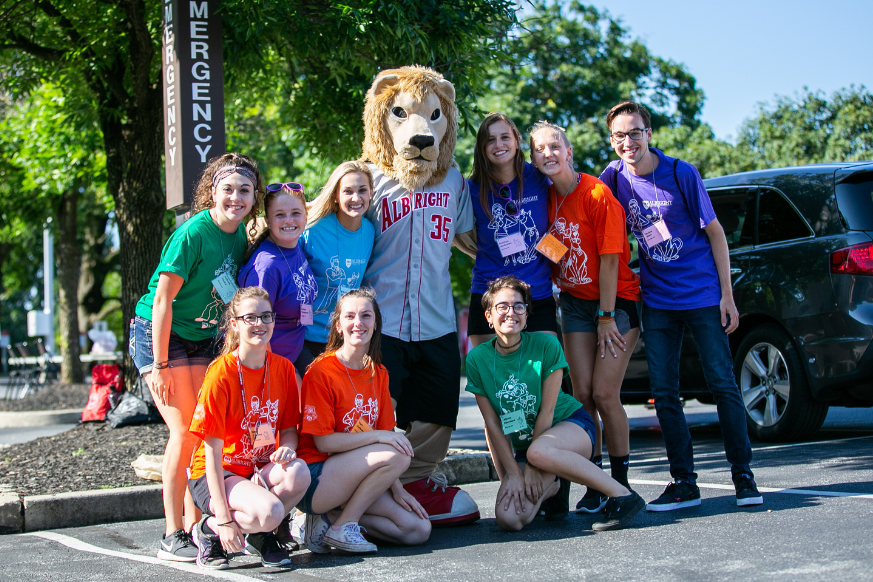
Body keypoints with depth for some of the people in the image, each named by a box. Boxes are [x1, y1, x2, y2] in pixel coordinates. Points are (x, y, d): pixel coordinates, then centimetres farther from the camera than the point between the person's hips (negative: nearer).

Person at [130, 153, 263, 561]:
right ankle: (172, 537, -6)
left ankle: (195, 526, 11)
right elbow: (163, 299, -21)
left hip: (202, 340, 7)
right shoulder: (193, 233, -22)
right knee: (185, 431, -13)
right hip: (157, 335, -7)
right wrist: (160, 366, -21)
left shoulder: (239, 236, 0)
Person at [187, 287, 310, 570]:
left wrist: (286, 448, -18)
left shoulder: (283, 369, 2)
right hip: (216, 474, -5)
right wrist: (223, 517, -20)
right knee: (269, 511, -33)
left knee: (298, 472, -30)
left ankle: (259, 534, -3)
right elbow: (213, 450, -15)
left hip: (262, 469, 5)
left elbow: (289, 429, 10)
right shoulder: (221, 374, -15)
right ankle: (209, 529, -3)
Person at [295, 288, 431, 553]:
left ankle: (331, 516, 1)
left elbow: (385, 436, 10)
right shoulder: (321, 371, -12)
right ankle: (343, 526, -14)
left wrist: (397, 489, 0)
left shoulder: (378, 373, 10)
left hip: (355, 478, 7)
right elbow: (323, 442, -16)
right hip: (317, 478, -7)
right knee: (395, 456, -29)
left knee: (418, 530, -8)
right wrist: (378, 435, -23)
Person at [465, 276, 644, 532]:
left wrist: (533, 466, -15)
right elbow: (492, 424, -7)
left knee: (539, 451, -40)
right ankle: (550, 488, 15)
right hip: (520, 445, 4)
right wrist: (513, 473, -13)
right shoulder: (477, 358, -8)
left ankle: (621, 495, -24)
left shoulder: (546, 344, -15)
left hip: (571, 426, -4)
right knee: (508, 518, -20)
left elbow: (547, 410, -14)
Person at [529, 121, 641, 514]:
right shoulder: (547, 197, 1)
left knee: (605, 394, -11)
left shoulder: (598, 194, -17)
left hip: (616, 300, -5)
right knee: (583, 395, 0)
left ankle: (621, 484, 3)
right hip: (575, 302, 5)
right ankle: (595, 485, 7)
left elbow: (609, 259, -17)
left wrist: (607, 316, -16)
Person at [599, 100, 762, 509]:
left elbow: (714, 231, -4)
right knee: (663, 394, 2)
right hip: (656, 301, 3)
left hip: (703, 294, -3)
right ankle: (684, 483, 10)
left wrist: (727, 294, -8)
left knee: (723, 383, -2)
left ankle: (743, 476, 7)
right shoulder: (614, 179, -1)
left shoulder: (681, 173, -10)